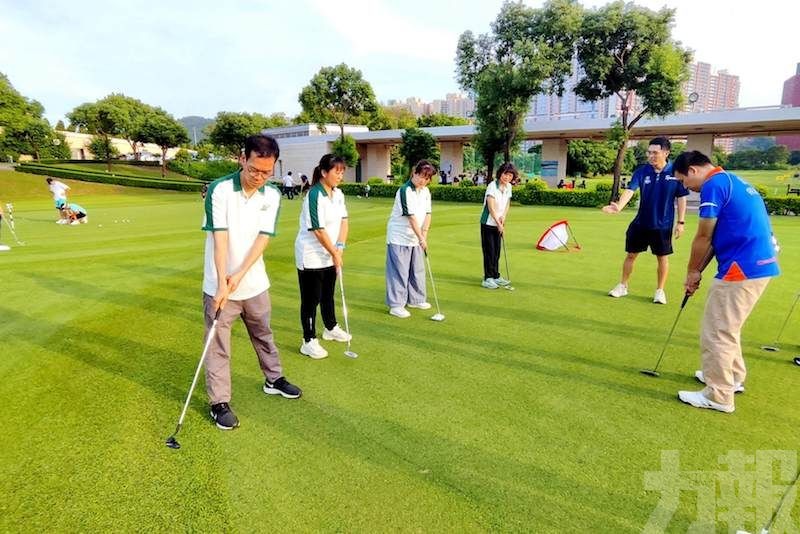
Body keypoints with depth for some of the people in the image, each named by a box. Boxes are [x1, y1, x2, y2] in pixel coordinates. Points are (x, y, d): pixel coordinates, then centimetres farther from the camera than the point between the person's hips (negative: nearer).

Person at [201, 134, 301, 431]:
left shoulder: (272, 195, -4)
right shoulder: (219, 190, -15)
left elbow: (263, 238, -9)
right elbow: (220, 238, -20)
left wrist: (239, 275, -17)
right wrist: (222, 283, -24)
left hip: (255, 283, 4)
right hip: (219, 285, -4)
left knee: (264, 335, 21)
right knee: (218, 346, 5)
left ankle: (273, 379, 41)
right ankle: (220, 403, 19)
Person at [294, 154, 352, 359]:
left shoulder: (338, 194, 4)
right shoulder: (314, 195, -20)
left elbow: (344, 221, 3)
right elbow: (319, 230, -21)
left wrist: (339, 247, -11)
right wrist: (335, 254, -15)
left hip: (329, 255, 8)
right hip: (311, 256, -7)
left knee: (328, 294, 21)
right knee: (311, 299, 1)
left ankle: (331, 328, 39)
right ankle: (309, 342, 11)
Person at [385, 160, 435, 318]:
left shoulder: (426, 191, 5)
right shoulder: (405, 191, -19)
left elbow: (428, 214, 4)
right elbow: (411, 216, -21)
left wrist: (424, 232, -11)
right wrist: (421, 238, -21)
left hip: (416, 238, 8)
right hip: (399, 238, -8)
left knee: (417, 269, 14)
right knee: (399, 271, -4)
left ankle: (415, 299, 29)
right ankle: (396, 305, 4)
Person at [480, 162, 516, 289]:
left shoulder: (508, 187, 5)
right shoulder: (492, 186, -17)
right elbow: (491, 207, -20)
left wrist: (503, 217, -6)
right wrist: (499, 224, -19)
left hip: (499, 224, 7)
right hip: (488, 223, -7)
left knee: (496, 251, 12)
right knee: (489, 251, -5)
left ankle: (496, 276, 22)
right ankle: (487, 278, 1)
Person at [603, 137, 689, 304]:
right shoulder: (642, 171, -7)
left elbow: (681, 198, -3)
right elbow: (630, 190, -21)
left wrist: (680, 222, -4)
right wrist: (619, 206, -40)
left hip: (663, 225, -2)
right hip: (640, 223, 2)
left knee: (662, 257, 9)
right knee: (631, 255, 11)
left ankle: (660, 290, 27)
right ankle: (623, 286, 27)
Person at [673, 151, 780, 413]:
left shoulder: (713, 185, -12)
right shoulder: (733, 182, 19)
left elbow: (703, 238, -10)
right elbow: (715, 237, 17)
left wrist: (692, 272, 4)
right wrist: (698, 271, 14)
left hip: (741, 269, -10)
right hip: (759, 266, 10)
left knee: (717, 332, 0)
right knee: (726, 327, 24)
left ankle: (718, 395, 9)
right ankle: (733, 377, 38)